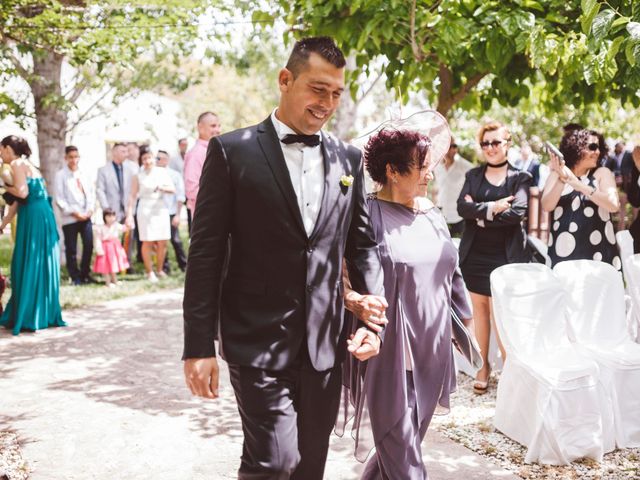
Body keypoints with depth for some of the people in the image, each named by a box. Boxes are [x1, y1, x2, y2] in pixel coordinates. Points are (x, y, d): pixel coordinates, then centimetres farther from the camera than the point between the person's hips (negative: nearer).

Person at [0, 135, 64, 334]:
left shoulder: (17, 164, -6)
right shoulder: (26, 164, 21)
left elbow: (22, 192, -19)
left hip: (34, 218, -9)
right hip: (39, 217, 9)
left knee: (28, 266, -2)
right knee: (38, 266, 14)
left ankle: (28, 318, 4)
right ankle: (45, 314, 20)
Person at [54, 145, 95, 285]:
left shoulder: (84, 174, 9)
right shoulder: (61, 175, -4)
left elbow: (91, 192, 12)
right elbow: (59, 199, -8)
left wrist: (90, 209, -3)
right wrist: (73, 212, -13)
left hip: (86, 216, 4)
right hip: (69, 218, -4)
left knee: (89, 245, 3)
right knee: (71, 249, 2)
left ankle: (85, 274, 16)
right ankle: (75, 277, 12)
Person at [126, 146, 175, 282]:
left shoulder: (162, 172, 5)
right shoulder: (138, 176, 1)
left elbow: (173, 189, 0)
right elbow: (133, 196, 0)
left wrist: (162, 188, -19)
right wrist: (129, 214, -6)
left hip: (161, 209, 2)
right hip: (145, 210, -2)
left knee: (162, 243, 4)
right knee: (147, 242, -4)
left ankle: (159, 270, 20)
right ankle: (150, 272, 6)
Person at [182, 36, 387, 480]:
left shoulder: (348, 159, 8)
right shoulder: (233, 151, -5)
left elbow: (362, 243, 14)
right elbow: (206, 253, -6)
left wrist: (374, 315, 0)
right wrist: (199, 345, -8)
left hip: (326, 343, 4)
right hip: (259, 342, -4)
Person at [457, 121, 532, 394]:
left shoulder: (520, 178, 1)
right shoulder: (473, 176, 10)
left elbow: (518, 212, -15)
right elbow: (462, 207, -6)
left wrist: (480, 212, -10)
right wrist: (492, 207, -18)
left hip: (505, 256, -3)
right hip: (475, 254, 3)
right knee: (479, 308, 9)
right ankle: (483, 365, 19)